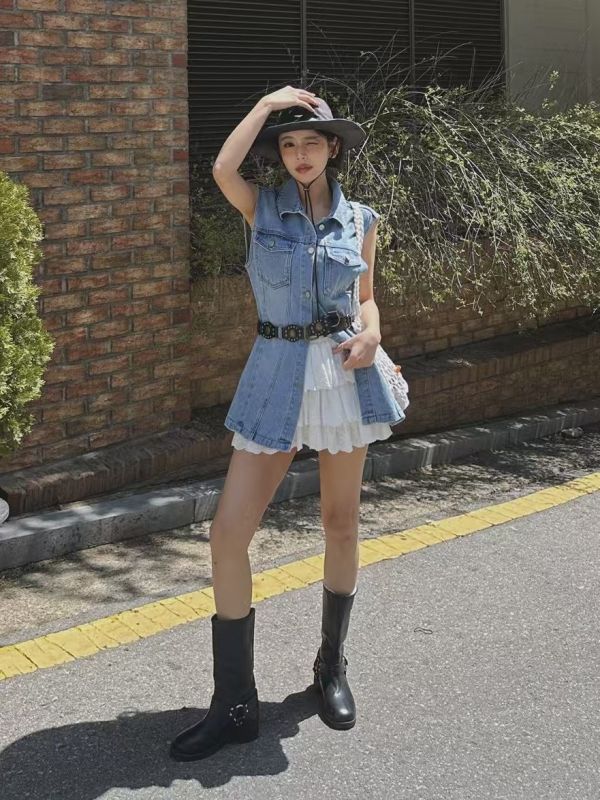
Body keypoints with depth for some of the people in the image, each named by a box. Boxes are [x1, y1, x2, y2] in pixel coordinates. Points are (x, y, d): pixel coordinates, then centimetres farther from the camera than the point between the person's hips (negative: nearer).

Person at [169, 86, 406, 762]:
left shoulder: (360, 220, 6)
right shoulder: (263, 208, 2)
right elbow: (222, 168, -19)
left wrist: (372, 333, -6)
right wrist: (267, 103, -9)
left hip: (344, 374, 2)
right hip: (278, 377, -1)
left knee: (341, 527, 10)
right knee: (227, 534, -9)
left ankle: (331, 669, 31)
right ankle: (234, 705, 2)